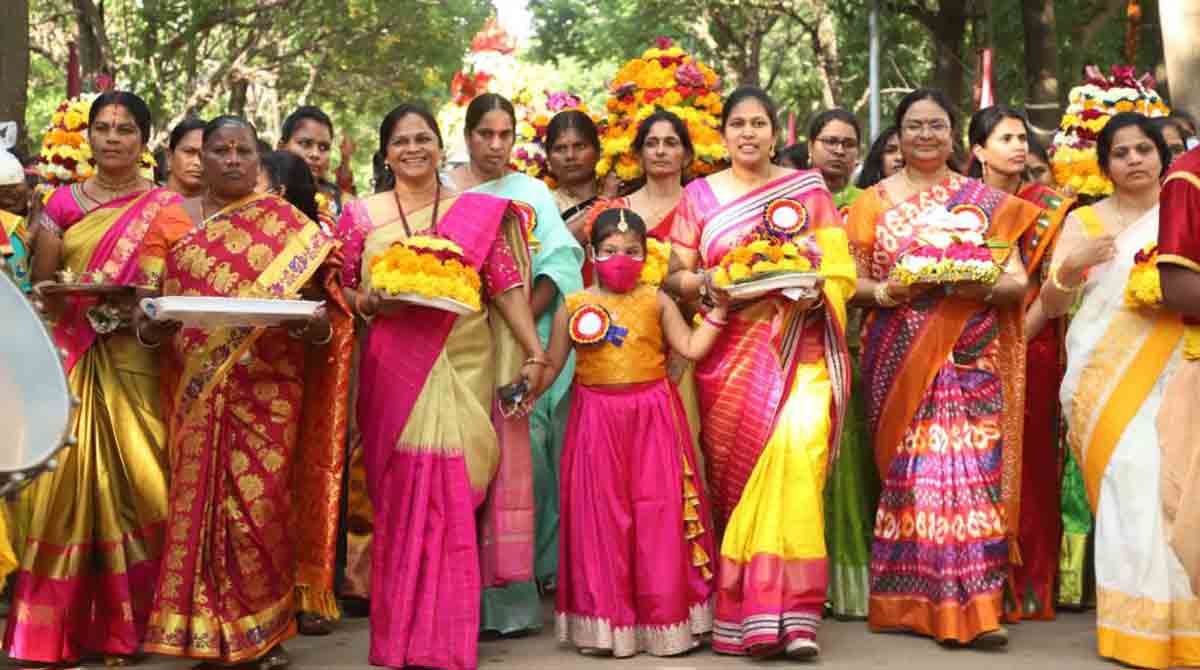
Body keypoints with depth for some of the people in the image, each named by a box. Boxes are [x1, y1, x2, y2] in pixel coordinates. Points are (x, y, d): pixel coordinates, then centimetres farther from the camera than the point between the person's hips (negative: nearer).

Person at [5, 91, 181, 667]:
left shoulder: (166, 206, 6)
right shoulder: (63, 202, 11)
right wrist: (53, 296, -10)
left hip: (136, 360, -1)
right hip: (72, 359, 1)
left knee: (134, 483, -5)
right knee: (64, 481, -5)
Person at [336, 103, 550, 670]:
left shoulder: (481, 213, 8)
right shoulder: (361, 215, 9)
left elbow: (506, 288, 4)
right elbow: (340, 289, 10)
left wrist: (535, 353, -3)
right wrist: (368, 302, -11)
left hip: (463, 366, 0)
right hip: (394, 366, 0)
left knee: (453, 492, -4)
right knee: (402, 492, -1)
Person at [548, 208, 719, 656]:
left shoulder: (657, 301, 4)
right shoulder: (573, 306, 4)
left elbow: (692, 348, 2)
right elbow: (551, 364, 7)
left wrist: (718, 309, -4)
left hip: (652, 418, 0)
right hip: (597, 419, 0)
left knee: (657, 514, 1)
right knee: (601, 515, 3)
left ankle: (665, 618, 11)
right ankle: (605, 619, 13)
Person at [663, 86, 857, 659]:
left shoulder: (807, 189, 11)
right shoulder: (699, 195, 12)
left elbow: (840, 270, 8)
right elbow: (675, 276, 9)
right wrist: (707, 282, -11)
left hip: (799, 348, -1)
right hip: (729, 350, 1)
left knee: (796, 452, -19)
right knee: (735, 474, -3)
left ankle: (791, 613, -14)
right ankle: (738, 612, 6)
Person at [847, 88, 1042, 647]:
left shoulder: (989, 202, 9)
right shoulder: (874, 201, 8)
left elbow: (1019, 284, 5)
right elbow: (850, 281, 6)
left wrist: (981, 284, -16)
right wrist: (883, 292, -14)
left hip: (969, 360, 0)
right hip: (898, 359, 0)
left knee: (971, 466, -6)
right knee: (909, 469, -3)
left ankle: (975, 608, -2)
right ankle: (908, 601, 7)